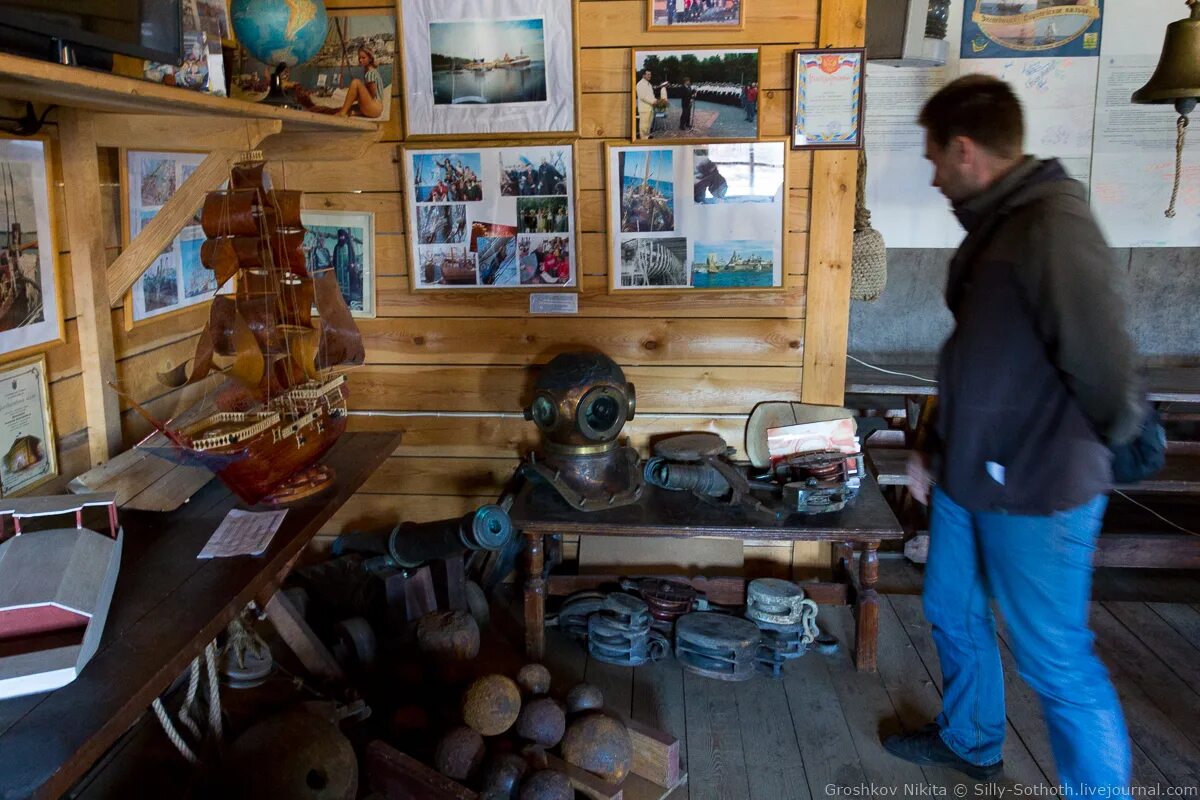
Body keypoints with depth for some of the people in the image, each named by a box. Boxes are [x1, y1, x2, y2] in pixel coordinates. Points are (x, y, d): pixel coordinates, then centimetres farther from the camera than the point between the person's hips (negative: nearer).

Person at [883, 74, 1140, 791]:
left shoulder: (1055, 226, -21)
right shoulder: (990, 229, 9)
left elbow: (1104, 371, -24)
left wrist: (1086, 458, -6)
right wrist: (936, 445, 17)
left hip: (1036, 496, -9)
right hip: (965, 479, 9)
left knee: (1057, 662, 4)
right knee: (953, 614, 23)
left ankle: (1101, 787, 26)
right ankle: (970, 741, 45)